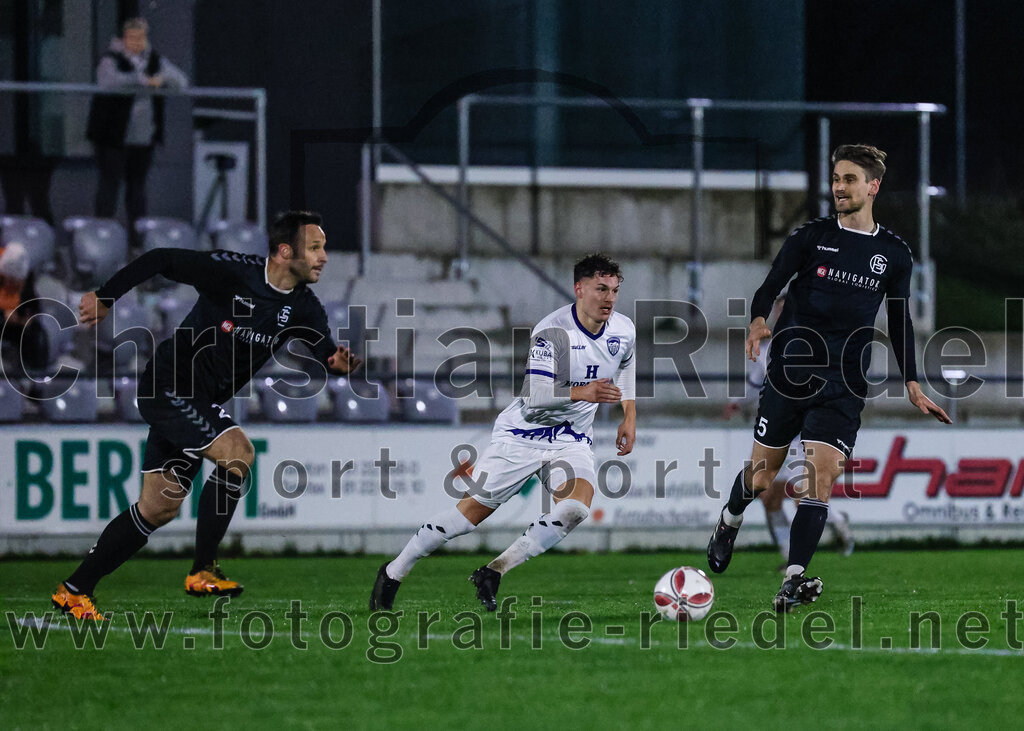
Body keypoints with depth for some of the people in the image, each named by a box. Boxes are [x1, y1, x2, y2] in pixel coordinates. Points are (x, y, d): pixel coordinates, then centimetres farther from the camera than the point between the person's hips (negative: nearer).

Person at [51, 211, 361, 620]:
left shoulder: (301, 307, -2)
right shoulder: (232, 273, -19)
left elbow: (325, 348, -14)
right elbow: (160, 260, -11)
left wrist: (338, 361, -38)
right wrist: (105, 298, -7)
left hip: (203, 403, 8)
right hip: (169, 387, -8)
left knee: (159, 509, 8)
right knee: (237, 451, -24)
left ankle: (74, 591, 16)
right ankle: (203, 572, -16)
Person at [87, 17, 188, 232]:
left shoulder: (156, 61, 11)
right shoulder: (112, 59, -5)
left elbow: (181, 82, 5)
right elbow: (109, 81, -26)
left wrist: (162, 78, -17)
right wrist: (143, 80, -30)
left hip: (144, 137, 5)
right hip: (113, 135, -5)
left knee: (137, 182, 10)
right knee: (110, 181, -5)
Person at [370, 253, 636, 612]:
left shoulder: (624, 330, -3)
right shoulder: (552, 332, -22)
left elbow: (626, 366, 23)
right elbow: (533, 400, -28)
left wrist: (629, 416, 16)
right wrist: (581, 393, -40)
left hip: (571, 440, 5)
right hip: (523, 434, -4)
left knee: (579, 502, -25)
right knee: (474, 508, -3)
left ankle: (493, 573, -16)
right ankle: (393, 572, 15)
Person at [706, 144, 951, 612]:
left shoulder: (894, 254, 7)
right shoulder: (810, 237, 2)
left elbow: (900, 322, 16)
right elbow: (771, 286, -4)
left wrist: (913, 387, 13)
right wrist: (759, 320, -27)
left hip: (844, 385, 0)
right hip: (789, 374, 0)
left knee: (821, 476, -14)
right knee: (761, 475, 8)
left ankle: (794, 580, -18)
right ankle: (730, 522, 41)